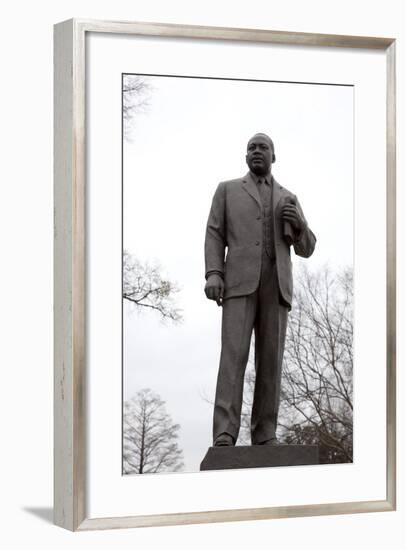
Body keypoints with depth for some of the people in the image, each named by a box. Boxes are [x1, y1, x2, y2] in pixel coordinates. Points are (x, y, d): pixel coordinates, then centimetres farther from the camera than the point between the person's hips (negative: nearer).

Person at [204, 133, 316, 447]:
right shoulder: (227, 190, 17)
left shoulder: (288, 199, 23)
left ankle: (265, 437, -5)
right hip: (240, 281, -3)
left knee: (270, 359, -6)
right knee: (234, 353, -18)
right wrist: (213, 275, -10)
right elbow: (215, 236, 7)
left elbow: (305, 249, 17)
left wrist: (299, 223, -6)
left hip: (275, 285, 3)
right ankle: (225, 437, -25)